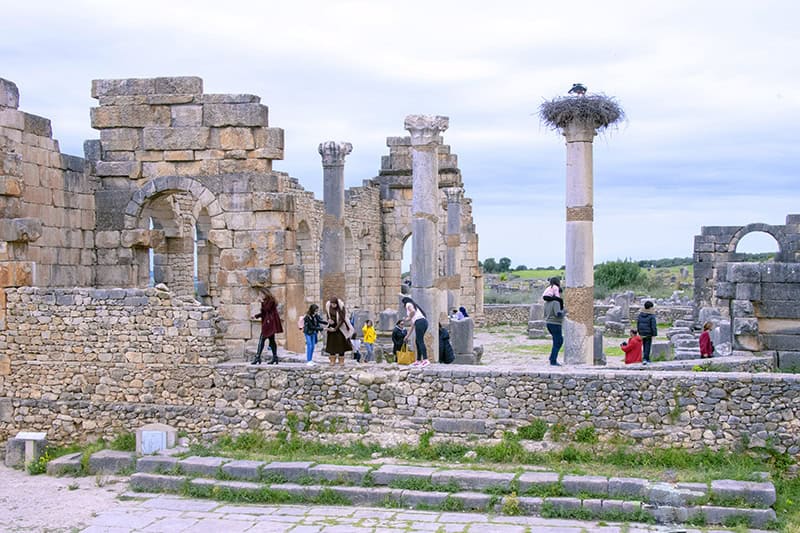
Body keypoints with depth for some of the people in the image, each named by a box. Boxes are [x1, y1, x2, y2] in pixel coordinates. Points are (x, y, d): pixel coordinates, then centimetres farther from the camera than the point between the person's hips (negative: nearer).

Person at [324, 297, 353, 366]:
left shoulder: (341, 308, -21)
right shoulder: (328, 306, -8)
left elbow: (342, 320, -19)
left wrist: (335, 328, -21)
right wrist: (329, 319, -15)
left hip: (340, 326, -4)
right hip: (331, 326, 4)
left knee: (341, 343, -4)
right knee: (331, 343, 1)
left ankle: (341, 360, 4)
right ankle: (332, 360, 6)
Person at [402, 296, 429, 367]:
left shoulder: (408, 304, 11)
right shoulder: (414, 306, 35)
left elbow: (413, 311, -15)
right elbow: (412, 325, 37)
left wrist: (409, 318, 3)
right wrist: (408, 336, 41)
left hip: (420, 322, -9)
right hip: (424, 322, 9)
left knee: (420, 341, -14)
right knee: (417, 341, 15)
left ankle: (425, 360, -25)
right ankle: (418, 360, 15)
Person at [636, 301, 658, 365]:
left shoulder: (640, 314, 4)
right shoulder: (651, 315, -13)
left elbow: (638, 323, 10)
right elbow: (653, 325, -14)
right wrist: (654, 334, -9)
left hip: (642, 334, 5)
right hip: (649, 334, -5)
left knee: (644, 347, 15)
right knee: (647, 347, -2)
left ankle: (647, 359, 21)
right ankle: (645, 359, -11)